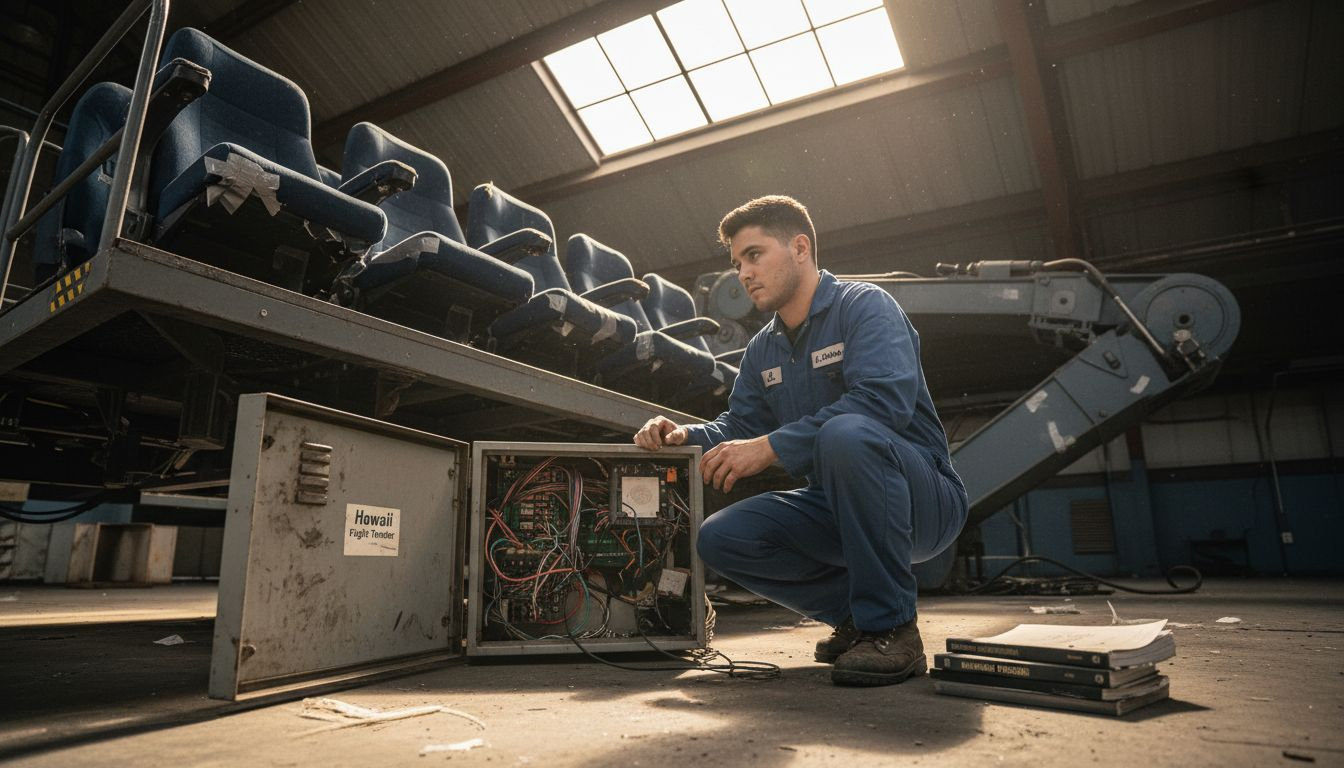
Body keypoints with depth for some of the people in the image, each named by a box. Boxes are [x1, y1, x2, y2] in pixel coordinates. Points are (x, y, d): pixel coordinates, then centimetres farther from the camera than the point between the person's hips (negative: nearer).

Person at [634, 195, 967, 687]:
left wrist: (770, 447, -32)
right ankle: (855, 613, 5)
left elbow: (886, 398, -29)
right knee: (720, 539, -12)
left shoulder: (863, 305, -12)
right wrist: (685, 435, -10)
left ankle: (891, 627, -21)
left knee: (846, 434, -37)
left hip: (924, 501, -6)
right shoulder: (763, 350, 12)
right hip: (835, 509, 7)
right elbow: (738, 426, 13)